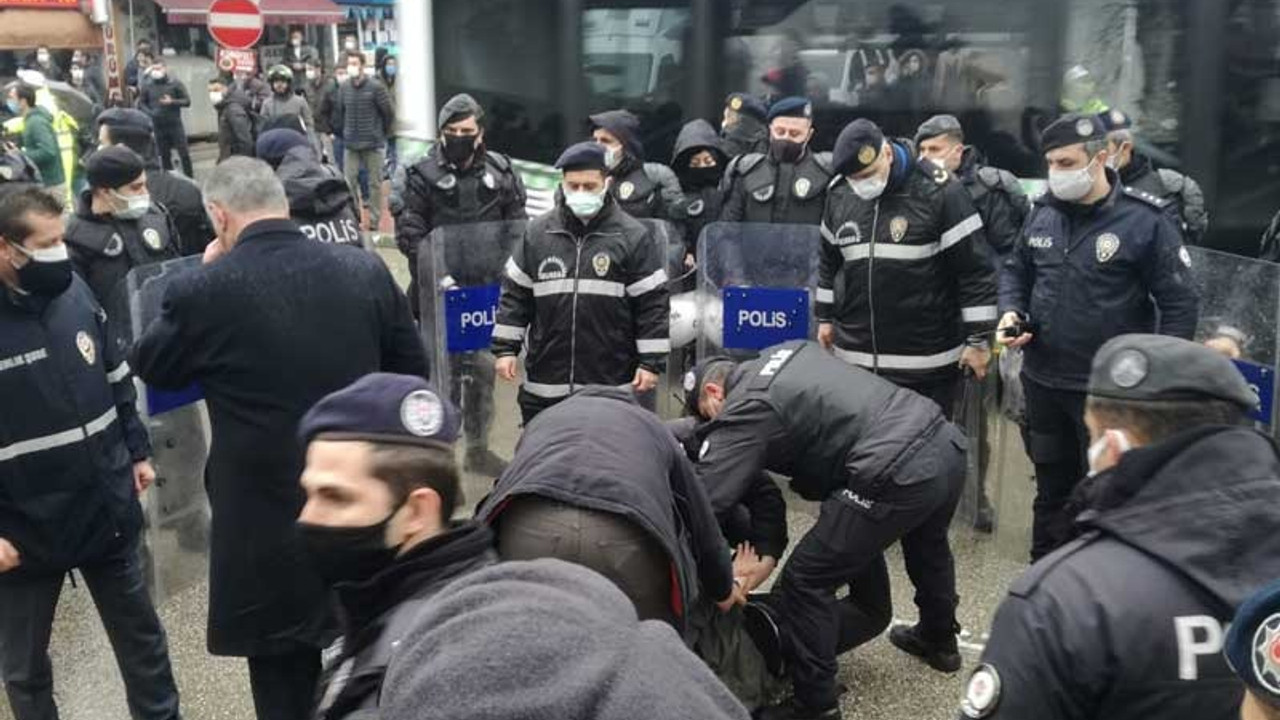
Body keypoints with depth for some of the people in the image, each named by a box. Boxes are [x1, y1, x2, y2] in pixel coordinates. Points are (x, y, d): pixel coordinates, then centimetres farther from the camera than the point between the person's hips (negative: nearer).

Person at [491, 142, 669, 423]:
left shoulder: (633, 236, -3)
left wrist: (651, 362, -7)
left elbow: (653, 304, -3)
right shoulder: (536, 232, 5)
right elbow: (515, 295, 10)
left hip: (612, 387, -3)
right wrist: (506, 348, 4)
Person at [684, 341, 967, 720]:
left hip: (897, 474, -9)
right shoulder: (787, 350, 19)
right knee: (927, 545, 37)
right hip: (945, 442, 10)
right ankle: (939, 640, 62)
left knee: (805, 580, 2)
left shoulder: (743, 412, -5)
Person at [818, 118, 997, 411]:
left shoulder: (939, 192, -12)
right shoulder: (839, 195, 5)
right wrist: (826, 317, 20)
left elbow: (975, 269, -10)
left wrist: (978, 339, -9)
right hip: (855, 357, 5)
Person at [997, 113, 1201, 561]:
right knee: (1051, 486, 19)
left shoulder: (1145, 221, -13)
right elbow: (1016, 269, 18)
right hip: (1042, 380, 5)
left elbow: (1180, 303, -9)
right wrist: (1011, 312, -2)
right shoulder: (1043, 213, 2)